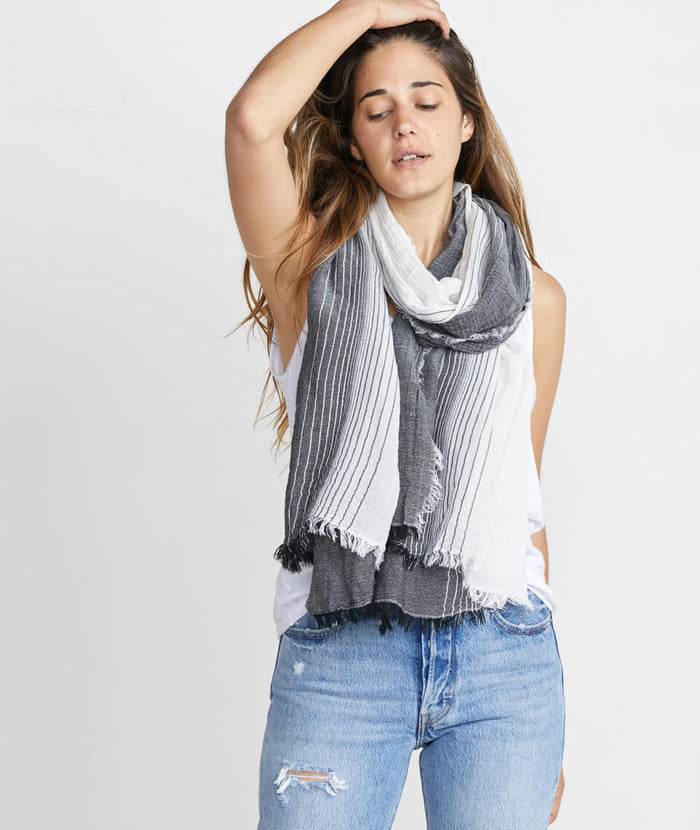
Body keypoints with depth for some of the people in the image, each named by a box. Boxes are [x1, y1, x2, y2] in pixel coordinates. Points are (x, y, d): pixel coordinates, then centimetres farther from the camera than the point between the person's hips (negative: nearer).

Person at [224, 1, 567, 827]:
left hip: (502, 658, 3)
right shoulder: (314, 266, 3)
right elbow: (252, 118, -17)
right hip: (336, 657, -2)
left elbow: (524, 492, 14)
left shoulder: (531, 293, 9)